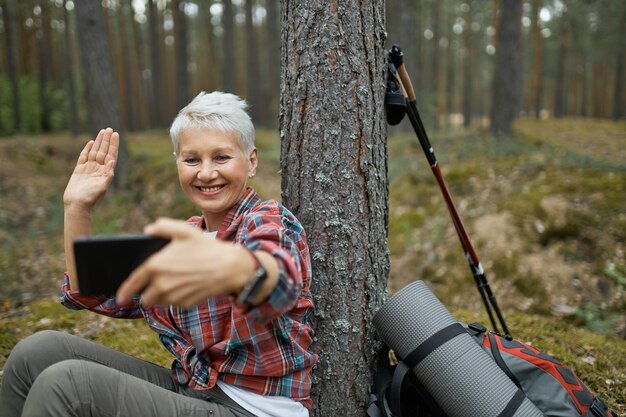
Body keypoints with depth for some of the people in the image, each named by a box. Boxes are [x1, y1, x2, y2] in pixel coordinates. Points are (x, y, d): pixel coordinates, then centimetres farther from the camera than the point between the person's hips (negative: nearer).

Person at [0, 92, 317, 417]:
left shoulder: (270, 221, -13)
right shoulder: (184, 236, 9)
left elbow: (279, 279, -39)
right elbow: (91, 292, 10)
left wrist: (235, 267, -63)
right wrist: (77, 206, -2)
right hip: (189, 390, 7)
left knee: (67, 382, -21)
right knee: (39, 350, -5)